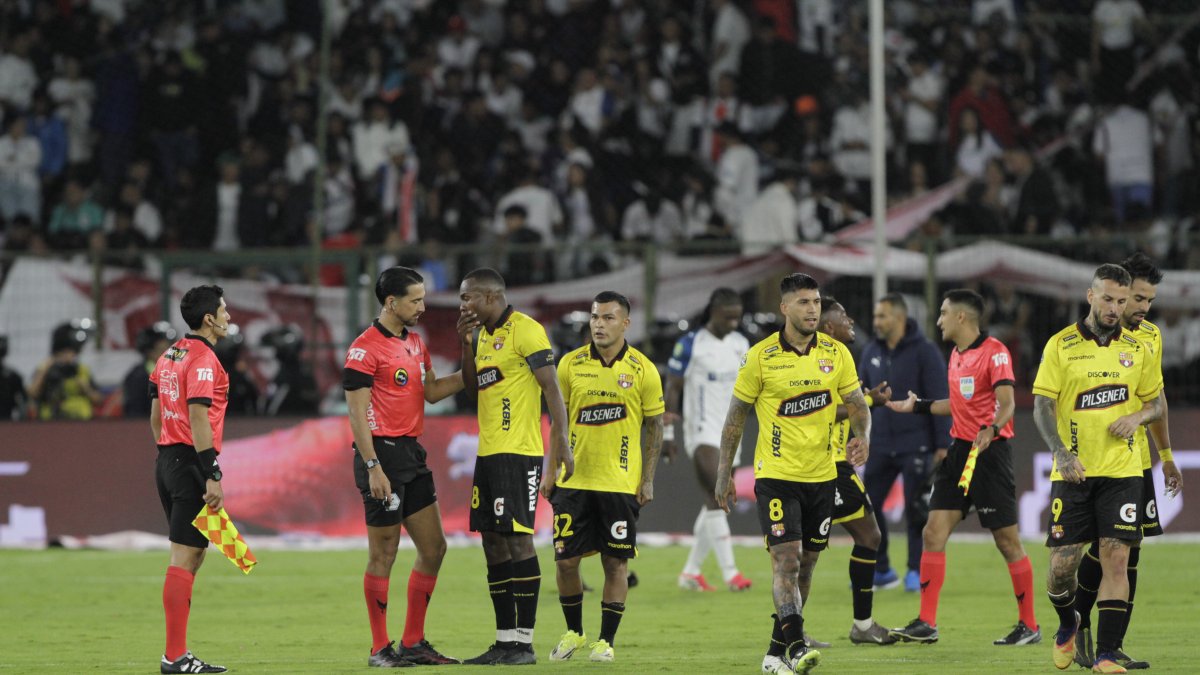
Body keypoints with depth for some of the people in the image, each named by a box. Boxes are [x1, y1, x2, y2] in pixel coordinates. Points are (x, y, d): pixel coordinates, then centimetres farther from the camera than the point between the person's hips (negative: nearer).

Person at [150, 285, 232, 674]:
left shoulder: (169, 356, 15)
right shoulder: (203, 360, -13)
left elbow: (155, 415, 19)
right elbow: (198, 419, -21)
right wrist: (213, 477, -22)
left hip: (167, 462, 9)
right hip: (192, 462, -9)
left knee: (192, 555, 14)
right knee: (184, 558, -9)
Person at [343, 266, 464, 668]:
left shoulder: (415, 343, 14)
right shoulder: (365, 348, -12)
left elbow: (431, 391, 24)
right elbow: (357, 413, -14)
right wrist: (373, 468, -19)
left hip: (412, 454, 9)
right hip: (383, 454, -9)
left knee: (433, 548, 8)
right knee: (384, 555, -3)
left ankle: (413, 643, 17)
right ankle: (380, 650, 4)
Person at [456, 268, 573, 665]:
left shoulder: (524, 331, -10)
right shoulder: (483, 335, 17)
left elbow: (551, 387, -14)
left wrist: (561, 444, -22)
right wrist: (466, 346, 8)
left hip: (518, 453, -9)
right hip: (488, 452, 9)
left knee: (517, 538, -10)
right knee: (493, 543, 8)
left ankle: (524, 643, -9)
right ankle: (504, 642, 12)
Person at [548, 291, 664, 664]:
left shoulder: (642, 370, -1)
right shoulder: (570, 364, 3)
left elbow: (654, 426, 3)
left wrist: (648, 479, -2)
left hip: (621, 483, -2)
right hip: (573, 480, 2)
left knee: (616, 563, 0)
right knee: (566, 560, 2)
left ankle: (606, 640, 11)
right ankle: (573, 631, 21)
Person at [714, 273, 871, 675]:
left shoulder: (836, 353, 2)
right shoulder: (761, 357, -6)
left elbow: (856, 404, 9)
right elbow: (735, 417, 2)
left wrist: (862, 436, -14)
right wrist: (724, 475, 1)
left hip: (821, 476, 4)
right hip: (776, 475, -4)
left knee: (805, 566, 9)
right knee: (786, 560, -16)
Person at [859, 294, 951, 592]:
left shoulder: (924, 352, -9)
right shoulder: (871, 352, 8)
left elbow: (939, 399, -10)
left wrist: (942, 444, -13)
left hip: (915, 446, -5)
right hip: (882, 445, 5)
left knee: (915, 509, -2)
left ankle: (917, 572, 9)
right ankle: (881, 571, 13)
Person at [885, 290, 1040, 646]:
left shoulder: (994, 352, -11)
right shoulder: (956, 354, 15)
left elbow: (1006, 402, -21)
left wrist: (990, 430, -39)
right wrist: (918, 406, 32)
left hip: (990, 452, -8)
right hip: (959, 450, 8)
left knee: (1007, 541, -3)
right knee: (933, 534, 0)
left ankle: (1029, 626, 5)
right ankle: (926, 623, 0)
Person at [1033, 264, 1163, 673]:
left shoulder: (1136, 348, 7)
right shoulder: (1061, 345, 0)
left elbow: (1156, 404, 15)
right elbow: (1042, 406, -4)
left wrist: (1137, 417, -8)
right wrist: (1062, 452, -19)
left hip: (1121, 470, 1)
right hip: (1072, 471, -1)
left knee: (1116, 558, -9)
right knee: (1063, 562, -2)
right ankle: (1067, 625, 30)